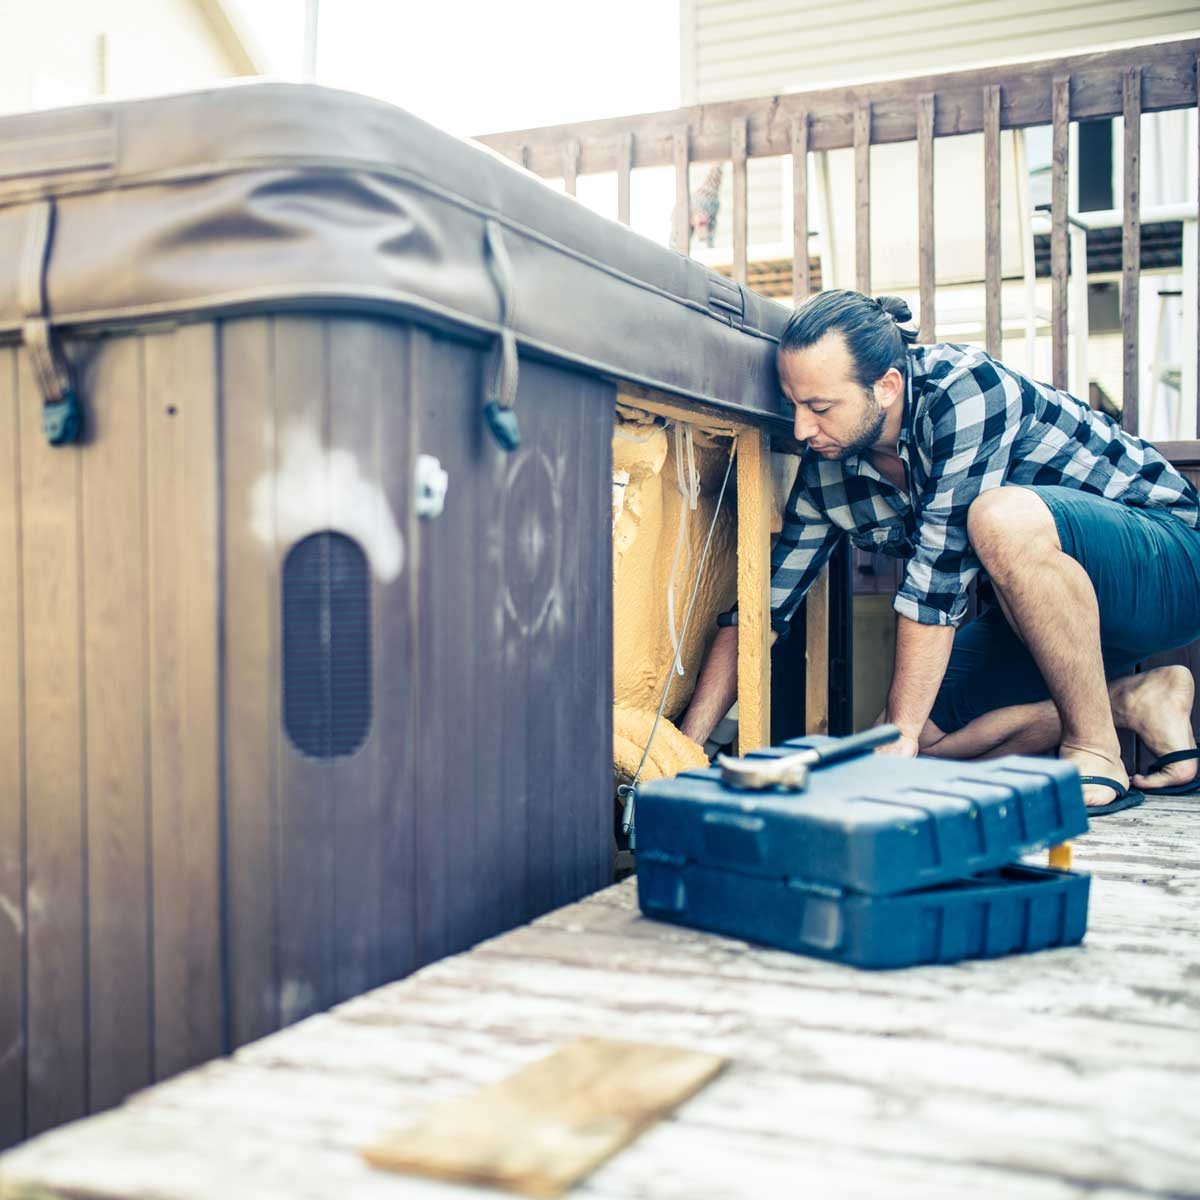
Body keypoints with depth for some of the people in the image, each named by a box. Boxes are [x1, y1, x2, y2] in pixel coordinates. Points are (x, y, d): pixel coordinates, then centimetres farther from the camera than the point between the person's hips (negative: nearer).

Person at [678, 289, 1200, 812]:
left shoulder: (966, 390, -27)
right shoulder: (824, 470, -5)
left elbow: (941, 574, -29)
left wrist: (898, 732, -26)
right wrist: (686, 747, -9)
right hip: (1044, 610, 7)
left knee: (1004, 515, -37)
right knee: (924, 736, -10)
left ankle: (1097, 754, -21)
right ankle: (1136, 698, 1)